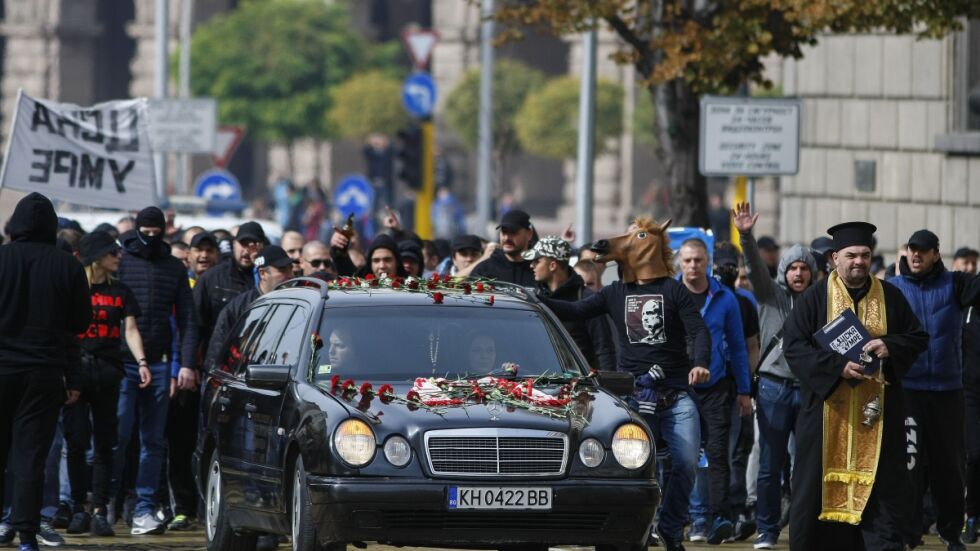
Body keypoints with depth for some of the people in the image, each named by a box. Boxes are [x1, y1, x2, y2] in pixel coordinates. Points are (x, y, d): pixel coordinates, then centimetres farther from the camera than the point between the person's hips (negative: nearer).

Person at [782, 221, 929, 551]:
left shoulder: (890, 297, 6)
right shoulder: (814, 298, -1)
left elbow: (918, 338, 9)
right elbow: (793, 345, -8)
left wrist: (890, 346, -14)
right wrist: (837, 366, -20)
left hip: (877, 411, 1)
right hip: (828, 409, -1)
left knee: (881, 484, 0)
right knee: (822, 485, 3)